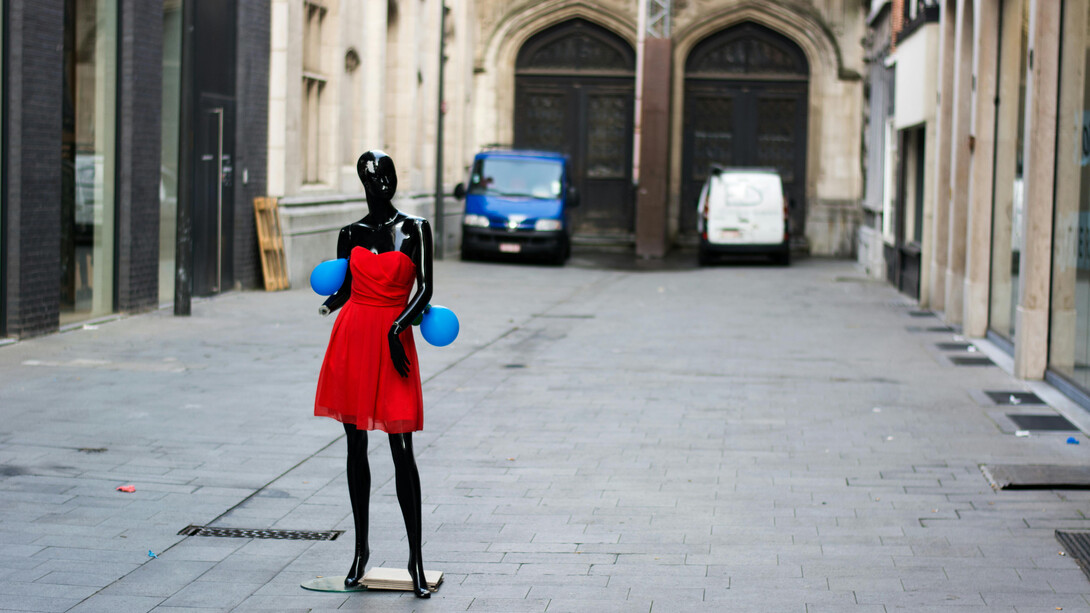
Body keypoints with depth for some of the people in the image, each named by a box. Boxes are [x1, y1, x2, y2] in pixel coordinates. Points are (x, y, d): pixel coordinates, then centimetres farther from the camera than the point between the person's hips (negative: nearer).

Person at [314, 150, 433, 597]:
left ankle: (416, 557, -2)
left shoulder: (414, 229, 1)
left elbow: (425, 289, -4)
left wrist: (397, 328, -17)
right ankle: (361, 548, 17)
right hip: (352, 337, 3)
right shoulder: (351, 234, 9)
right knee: (356, 447, 8)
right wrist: (330, 303, -8)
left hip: (393, 340, -3)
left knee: (402, 451, -6)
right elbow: (344, 288, 15)